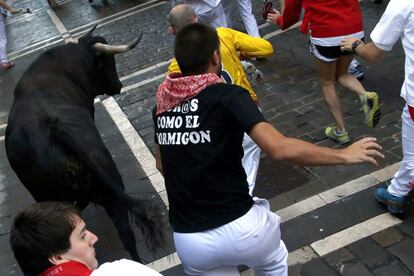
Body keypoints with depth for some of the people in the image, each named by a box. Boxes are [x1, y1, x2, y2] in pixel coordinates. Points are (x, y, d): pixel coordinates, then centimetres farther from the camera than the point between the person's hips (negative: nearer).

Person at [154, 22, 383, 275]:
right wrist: (344, 155, -12)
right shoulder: (227, 96, -13)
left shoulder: (163, 104, 3)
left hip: (187, 242, 4)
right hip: (239, 228, -3)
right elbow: (280, 149, -24)